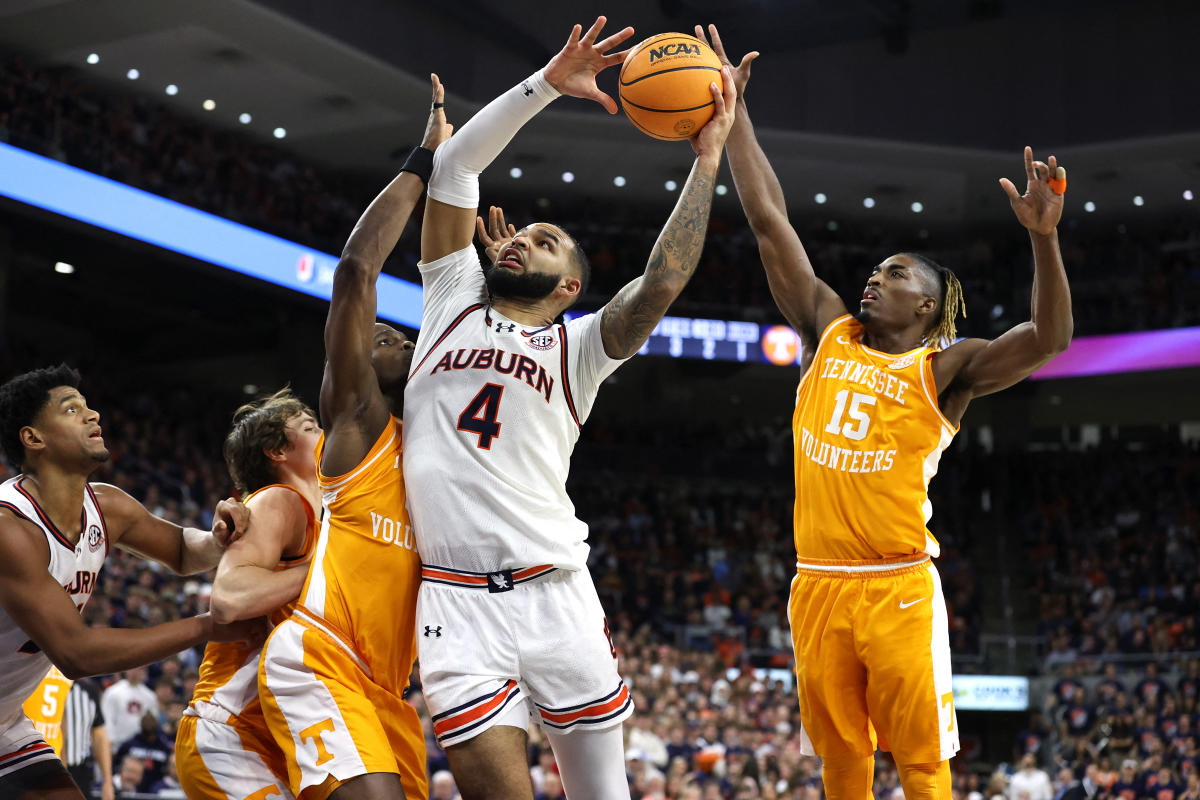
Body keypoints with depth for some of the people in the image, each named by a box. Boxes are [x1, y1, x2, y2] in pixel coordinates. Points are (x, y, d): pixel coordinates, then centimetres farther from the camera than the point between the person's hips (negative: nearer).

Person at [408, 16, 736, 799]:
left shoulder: (578, 346, 10)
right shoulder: (454, 297, 15)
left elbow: (664, 280, -6)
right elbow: (455, 166, 8)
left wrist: (707, 157, -7)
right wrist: (547, 83, 3)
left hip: (556, 594, 0)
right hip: (457, 596, 0)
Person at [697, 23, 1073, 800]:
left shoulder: (946, 367, -1)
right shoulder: (828, 332, 11)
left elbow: (1048, 339, -16)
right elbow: (771, 223, 10)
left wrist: (1044, 237, -29)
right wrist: (734, 113, 9)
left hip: (899, 588, -4)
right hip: (818, 583, 4)